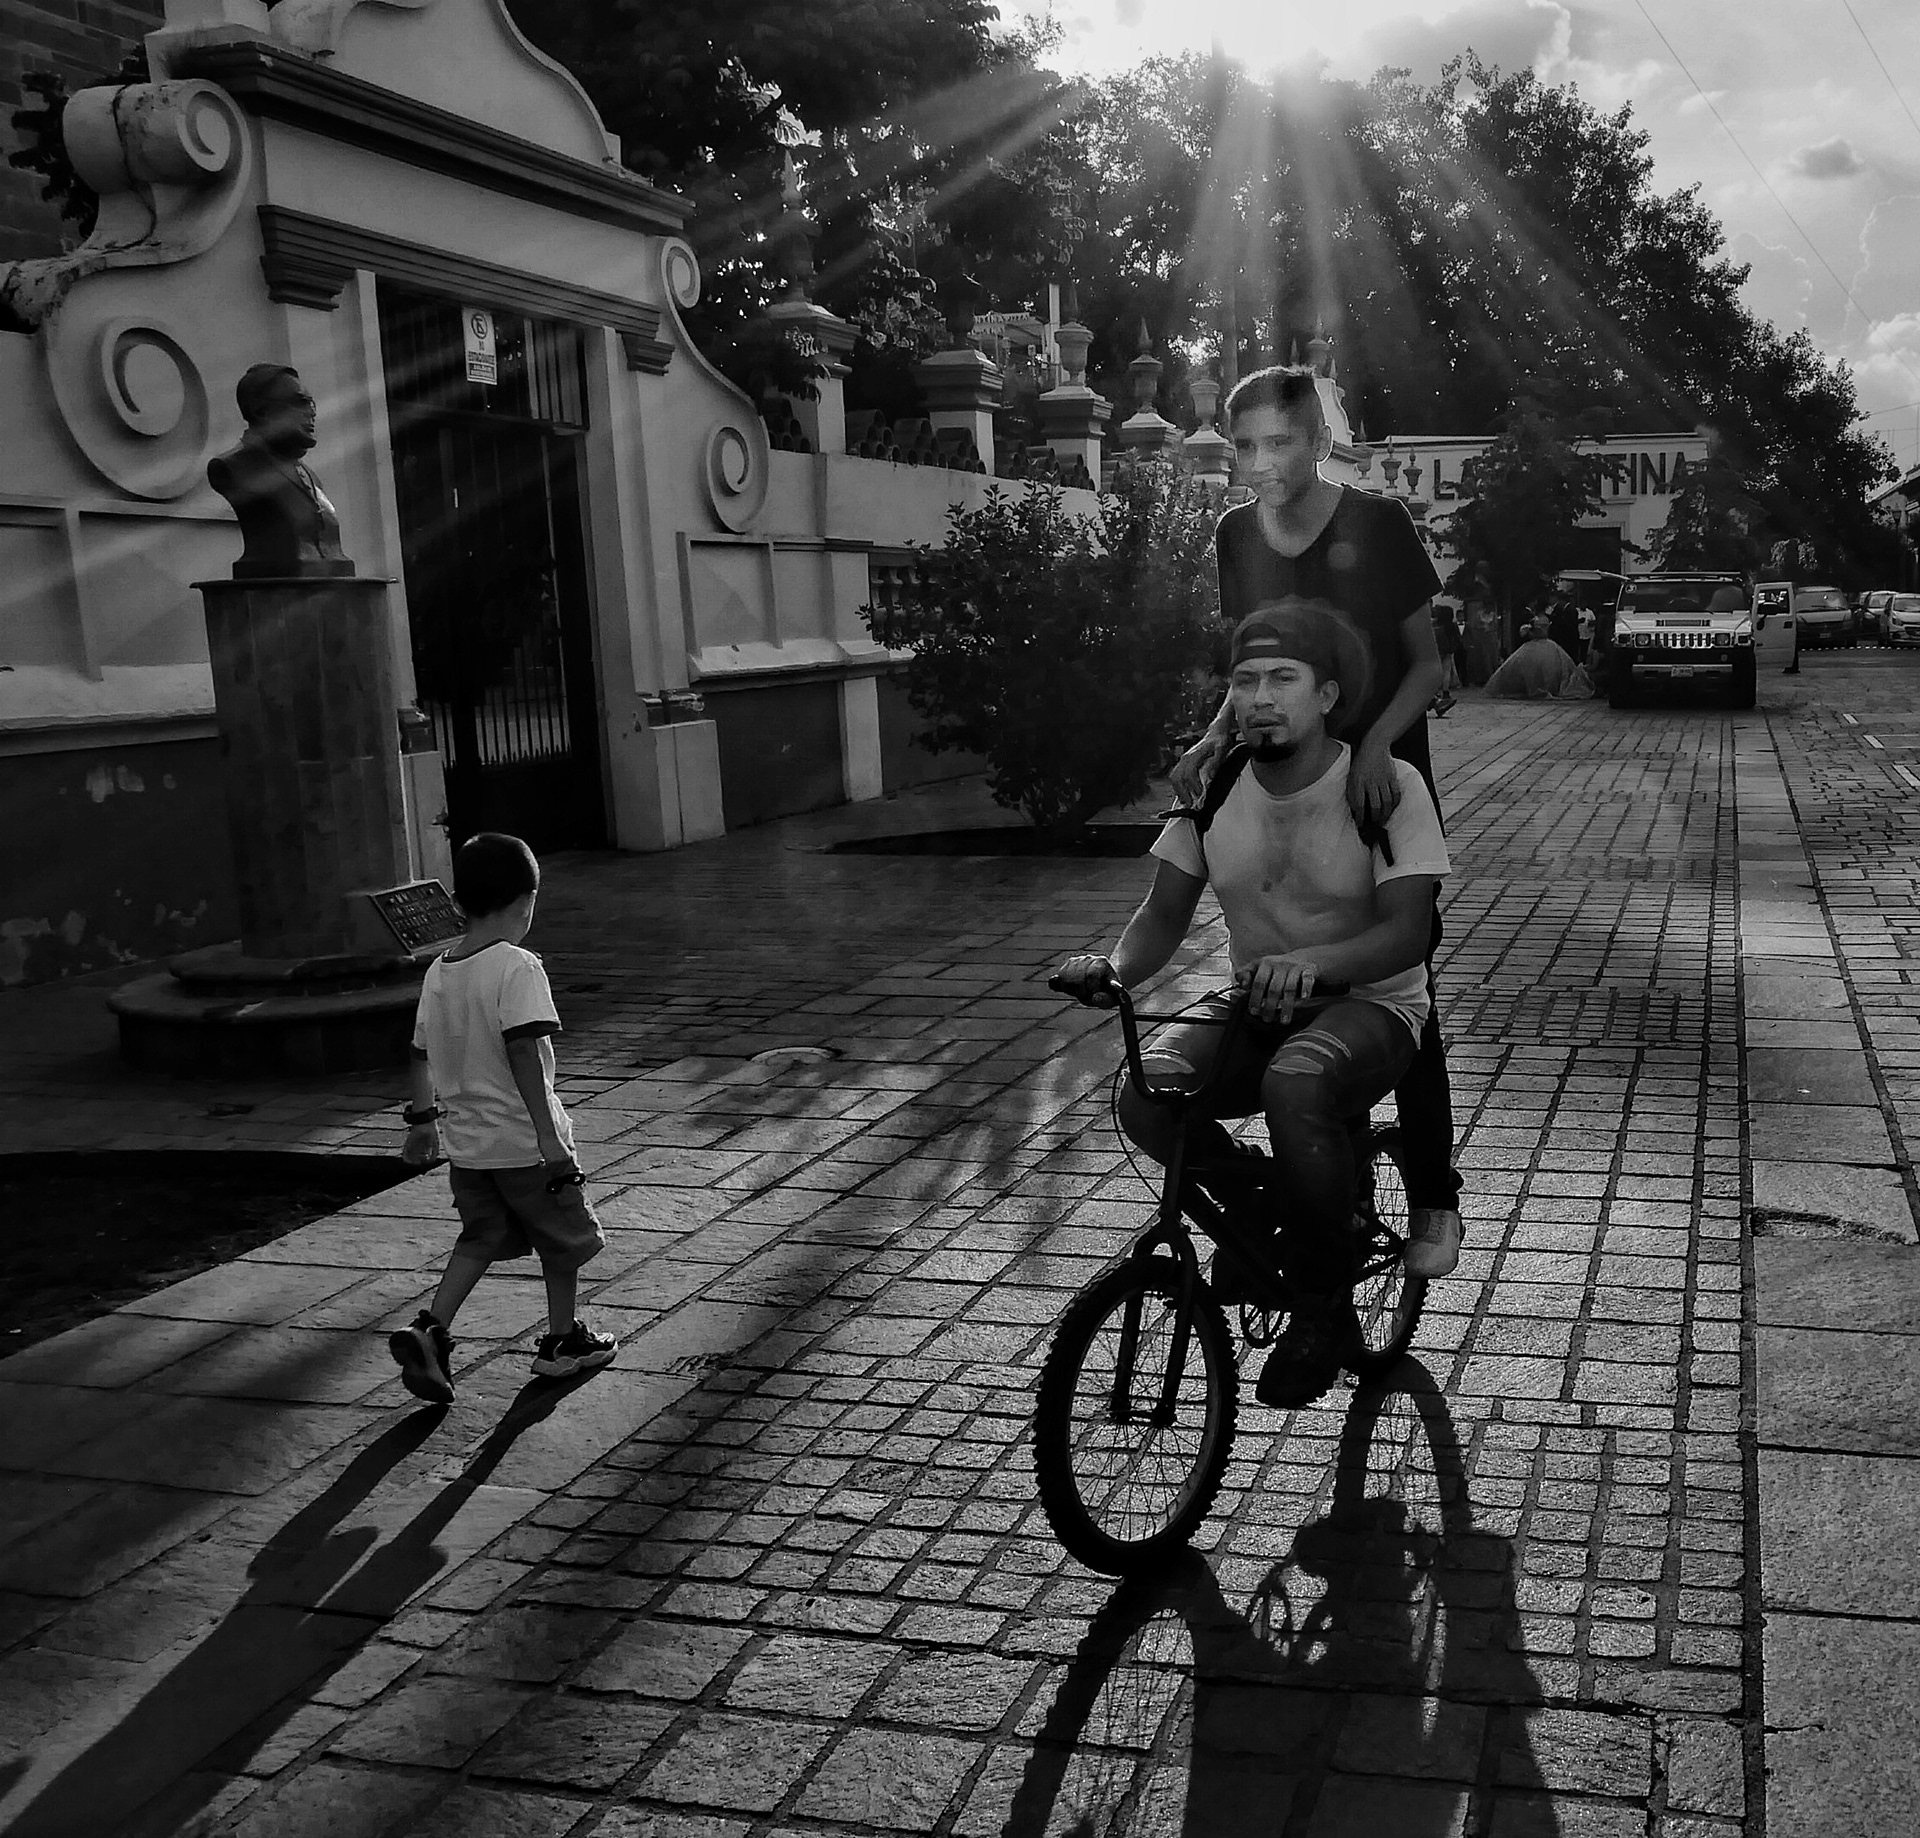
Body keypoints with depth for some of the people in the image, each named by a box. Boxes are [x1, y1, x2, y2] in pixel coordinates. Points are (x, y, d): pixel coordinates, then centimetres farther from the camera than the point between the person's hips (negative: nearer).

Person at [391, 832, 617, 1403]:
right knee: (563, 1238, 14)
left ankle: (430, 1328, 2)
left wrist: (422, 1119, 25)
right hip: (523, 1141, -6)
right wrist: (549, 1136, -27)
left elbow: (422, 1052, 12)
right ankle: (561, 1341, 26)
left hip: (466, 1141, 6)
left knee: (481, 1237, 18)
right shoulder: (517, 968, -18)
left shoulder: (437, 972, 4)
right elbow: (524, 1053, -26)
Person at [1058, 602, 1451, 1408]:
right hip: (1255, 1006, 4)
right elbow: (1164, 913, -1)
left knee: (1295, 1085, -37)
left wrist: (1311, 962, -42)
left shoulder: (1386, 785, -13)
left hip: (1369, 1005, -4)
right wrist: (1114, 967, -24)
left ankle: (1324, 1304, -12)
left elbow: (1407, 930, -21)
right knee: (1146, 1093, -24)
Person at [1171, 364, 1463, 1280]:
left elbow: (1426, 662, -6)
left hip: (1382, 788, -3)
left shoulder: (1377, 523, -9)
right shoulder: (1237, 536, 3)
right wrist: (1216, 738, -8)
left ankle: (1433, 1202, 13)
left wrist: (1379, 739, -24)